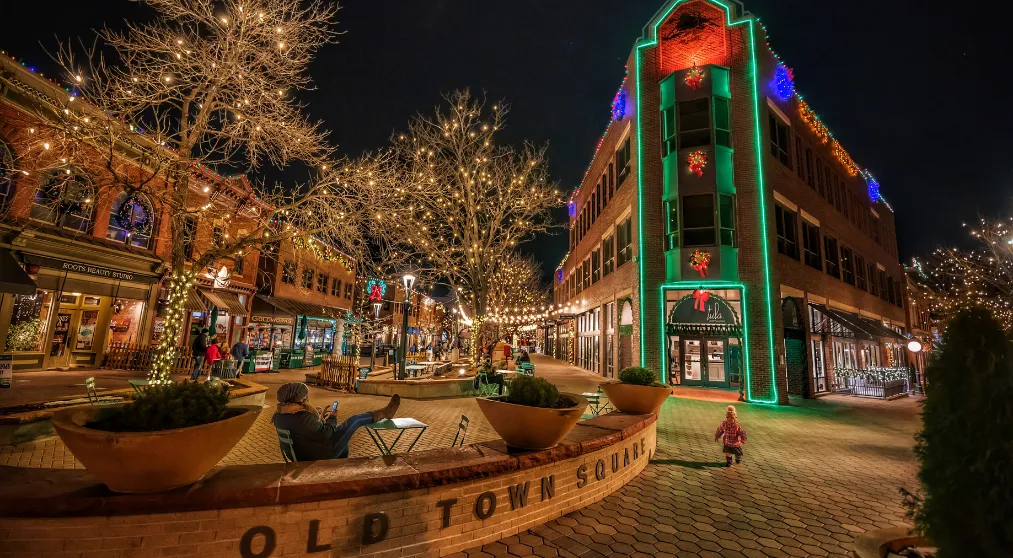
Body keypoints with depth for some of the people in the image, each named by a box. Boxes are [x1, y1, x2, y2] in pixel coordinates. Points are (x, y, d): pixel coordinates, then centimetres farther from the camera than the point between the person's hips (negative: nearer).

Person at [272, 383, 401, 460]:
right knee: (355, 420, 1)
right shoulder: (302, 416, -31)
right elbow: (325, 434, -23)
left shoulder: (280, 416, -2)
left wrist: (319, 418, 10)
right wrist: (332, 418, -6)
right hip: (320, 455, -9)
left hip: (301, 455, 9)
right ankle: (384, 413, 22)